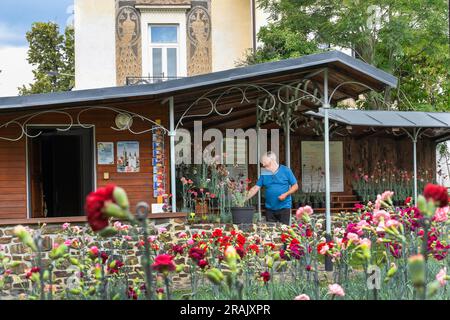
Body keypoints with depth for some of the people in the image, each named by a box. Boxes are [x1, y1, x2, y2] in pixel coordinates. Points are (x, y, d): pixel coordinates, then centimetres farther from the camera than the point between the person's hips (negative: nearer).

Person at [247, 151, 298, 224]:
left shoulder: (286, 171, -1)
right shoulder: (264, 174, 8)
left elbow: (295, 186, 2)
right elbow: (255, 188, 5)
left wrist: (286, 194, -13)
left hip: (284, 207, -3)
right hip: (269, 209, 3)